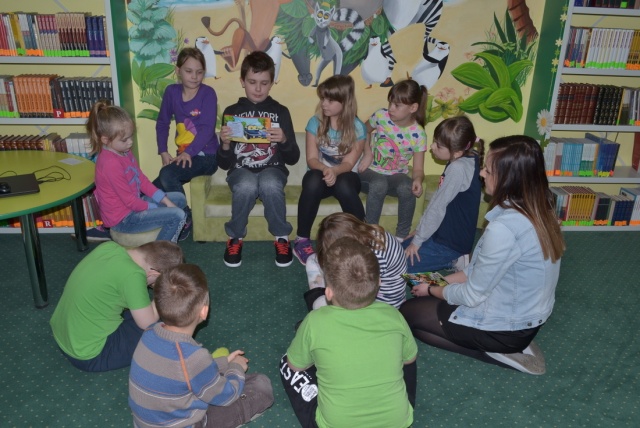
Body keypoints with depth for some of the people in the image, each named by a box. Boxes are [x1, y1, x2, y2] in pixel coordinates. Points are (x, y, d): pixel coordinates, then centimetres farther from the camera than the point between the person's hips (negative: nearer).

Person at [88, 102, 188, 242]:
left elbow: (142, 180, 7)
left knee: (179, 198, 14)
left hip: (134, 204, 10)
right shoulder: (111, 163, -28)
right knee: (178, 215, -19)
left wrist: (166, 201, 1)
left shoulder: (124, 152, 1)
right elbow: (129, 200, -23)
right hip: (123, 218, -10)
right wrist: (157, 209, -11)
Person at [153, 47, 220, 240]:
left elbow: (207, 129, -17)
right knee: (156, 187, -11)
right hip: (184, 154, 5)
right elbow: (162, 123, 10)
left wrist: (188, 152, -25)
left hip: (206, 155, -5)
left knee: (167, 175, -26)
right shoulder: (172, 91, 4)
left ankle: (185, 220, -8)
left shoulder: (208, 93, -9)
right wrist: (163, 152, 0)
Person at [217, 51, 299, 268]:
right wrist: (225, 144, -18)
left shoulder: (280, 111, 5)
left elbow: (293, 159, 1)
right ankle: (235, 237, -9)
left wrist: (284, 140, -19)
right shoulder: (232, 111, 4)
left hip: (272, 169, 0)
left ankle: (281, 237, -11)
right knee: (247, 186, -35)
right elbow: (224, 164, 4)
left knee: (270, 185, -36)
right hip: (241, 170, 0)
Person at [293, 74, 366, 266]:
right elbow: (311, 159, -8)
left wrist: (335, 171, -35)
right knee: (313, 180, -36)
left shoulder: (357, 127, -7)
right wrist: (325, 169, -31)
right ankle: (301, 240, -23)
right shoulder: (315, 122, -3)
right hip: (321, 173, 1)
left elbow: (348, 163, -12)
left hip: (345, 176, -1)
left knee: (343, 185, -37)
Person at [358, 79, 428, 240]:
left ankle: (402, 237, -17)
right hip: (371, 171, 0)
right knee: (379, 184, -38)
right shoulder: (381, 116, -8)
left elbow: (418, 168, -9)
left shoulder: (418, 134, -11)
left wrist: (417, 180, -33)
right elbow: (365, 131, 13)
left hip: (396, 175, 0)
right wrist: (367, 153, -3)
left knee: (407, 188, -36)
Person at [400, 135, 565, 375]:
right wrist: (445, 280, 6)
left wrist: (432, 290, -3)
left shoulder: (504, 228, -32)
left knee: (408, 312, 6)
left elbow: (472, 295, -20)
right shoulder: (537, 209, -4)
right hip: (529, 316, 9)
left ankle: (495, 353, 1)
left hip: (507, 327, -8)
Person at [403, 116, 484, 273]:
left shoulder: (458, 168, -28)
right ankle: (453, 259, 12)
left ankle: (452, 262, -1)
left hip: (450, 243, -10)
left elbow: (438, 207, -23)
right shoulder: (470, 157, 0)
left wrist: (417, 240, -14)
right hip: (454, 235, 10)